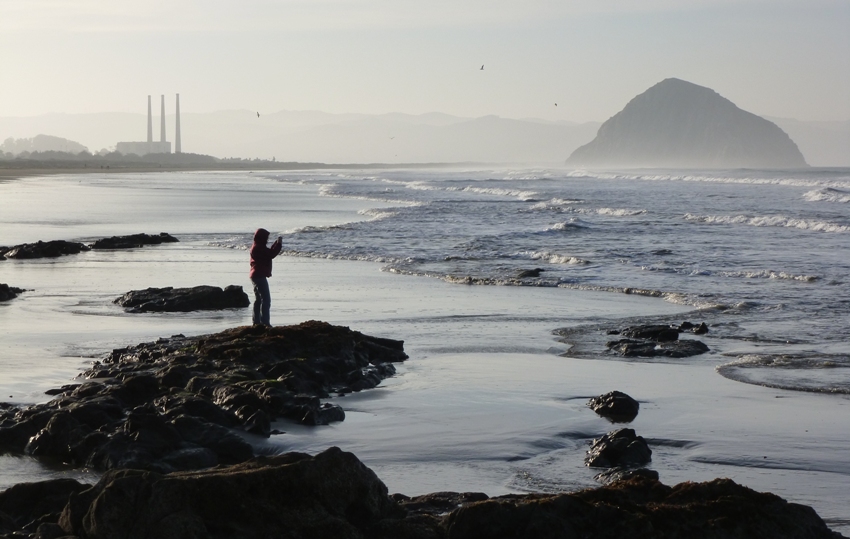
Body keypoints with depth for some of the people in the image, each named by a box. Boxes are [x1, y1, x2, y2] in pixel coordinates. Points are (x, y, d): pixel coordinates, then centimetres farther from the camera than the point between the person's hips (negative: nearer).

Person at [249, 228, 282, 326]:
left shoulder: (256, 247, 15)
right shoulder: (259, 248, -17)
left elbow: (269, 252, 24)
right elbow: (271, 254, -22)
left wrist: (277, 243, 16)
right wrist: (279, 244, -13)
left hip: (255, 276, 11)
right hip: (260, 276, -11)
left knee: (258, 299, 16)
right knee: (266, 299, -12)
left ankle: (257, 321, 20)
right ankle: (265, 322, -16)